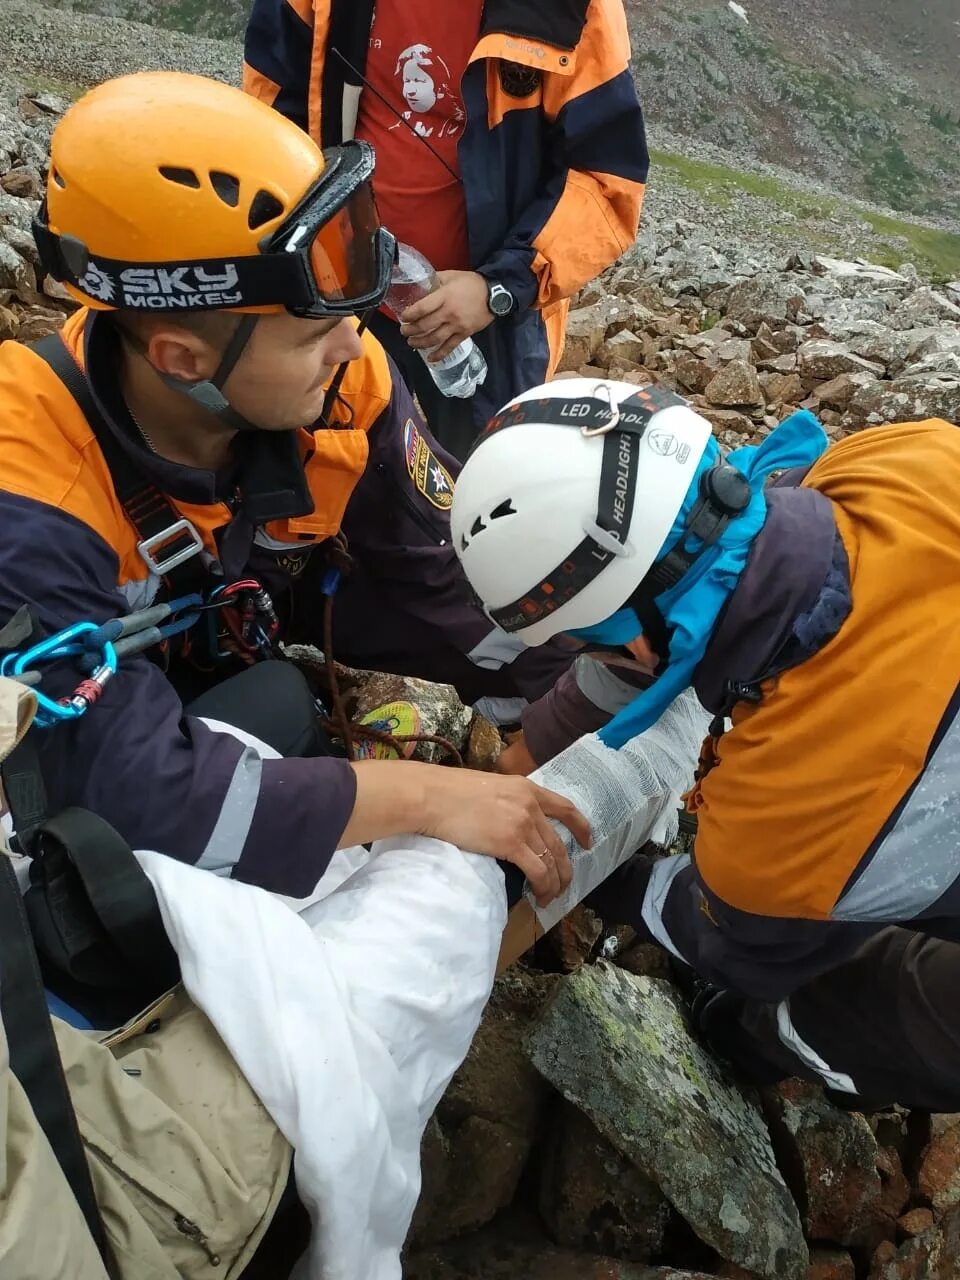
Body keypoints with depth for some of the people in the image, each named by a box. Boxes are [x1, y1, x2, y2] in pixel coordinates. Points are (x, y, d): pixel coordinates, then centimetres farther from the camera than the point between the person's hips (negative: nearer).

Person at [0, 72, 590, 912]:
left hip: (260, 670, 6)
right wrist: (427, 796, -42)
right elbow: (134, 787, -42)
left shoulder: (339, 379, -22)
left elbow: (445, 577, -13)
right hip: (83, 741, -5)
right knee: (273, 706, -26)